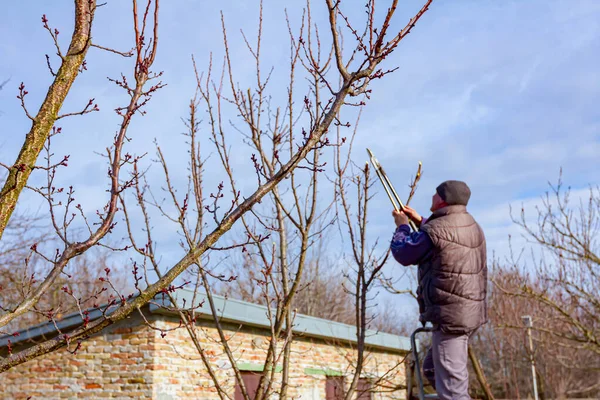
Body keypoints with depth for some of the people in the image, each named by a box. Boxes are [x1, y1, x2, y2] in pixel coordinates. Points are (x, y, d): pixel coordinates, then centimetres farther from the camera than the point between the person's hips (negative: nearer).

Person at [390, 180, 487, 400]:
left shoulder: (434, 231, -17)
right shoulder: (472, 226, 10)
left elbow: (402, 254, -1)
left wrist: (402, 227, 16)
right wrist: (420, 221, 28)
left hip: (450, 314, -10)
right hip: (471, 310, 10)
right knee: (432, 369, 23)